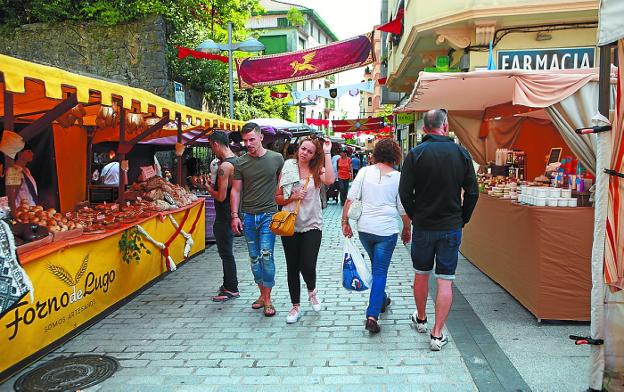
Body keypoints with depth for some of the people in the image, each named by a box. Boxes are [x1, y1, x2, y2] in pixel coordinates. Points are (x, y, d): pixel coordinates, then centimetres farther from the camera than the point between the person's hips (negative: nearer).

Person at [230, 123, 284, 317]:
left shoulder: (276, 159, -1)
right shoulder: (240, 162, 2)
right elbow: (236, 190, 6)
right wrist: (235, 215, 0)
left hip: (268, 215, -3)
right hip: (247, 216, 3)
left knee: (266, 256, -9)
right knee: (254, 258, 9)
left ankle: (268, 300, 3)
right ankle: (262, 294, 24)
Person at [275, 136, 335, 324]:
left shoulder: (317, 170, 0)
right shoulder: (287, 169, 2)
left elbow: (329, 180, -24)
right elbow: (278, 198, 5)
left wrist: (327, 154, -18)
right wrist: (292, 197, -14)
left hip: (312, 225, -1)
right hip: (290, 225, 2)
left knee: (308, 266, -9)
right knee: (292, 268, 8)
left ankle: (312, 291, 27)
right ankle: (295, 307, 25)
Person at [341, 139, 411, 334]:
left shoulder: (364, 172, 0)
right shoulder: (398, 177, -4)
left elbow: (350, 199, -5)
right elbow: (403, 209, -1)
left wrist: (345, 221, 1)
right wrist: (407, 229, 13)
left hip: (364, 228, 3)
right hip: (387, 230, -3)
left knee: (376, 266, 24)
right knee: (380, 271, 3)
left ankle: (381, 300, 42)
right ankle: (372, 316, -4)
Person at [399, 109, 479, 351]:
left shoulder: (415, 154, -8)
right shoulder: (461, 153, -3)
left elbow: (405, 193, -9)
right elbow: (472, 193, -1)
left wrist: (415, 217, 6)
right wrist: (462, 220, 10)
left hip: (423, 226, 0)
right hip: (451, 227, 0)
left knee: (421, 274, 17)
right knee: (445, 280, 4)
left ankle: (421, 319, 35)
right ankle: (437, 335, 5)